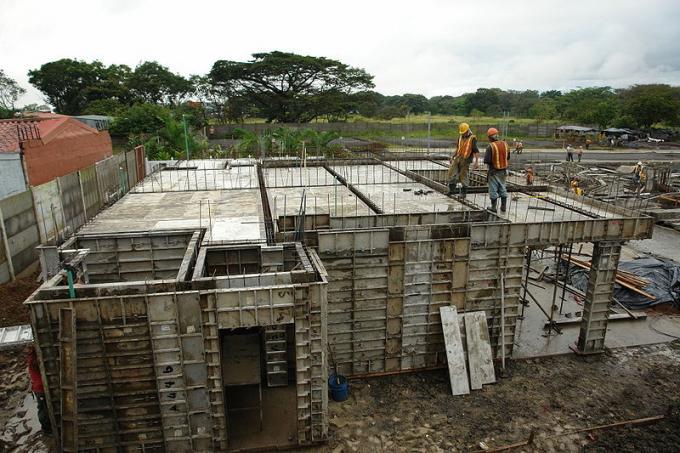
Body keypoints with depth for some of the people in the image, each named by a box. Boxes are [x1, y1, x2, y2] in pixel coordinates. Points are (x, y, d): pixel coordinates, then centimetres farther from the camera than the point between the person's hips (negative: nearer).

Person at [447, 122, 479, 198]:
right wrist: (453, 156, 22)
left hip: (465, 160, -6)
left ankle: (464, 192, 10)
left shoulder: (472, 138, -9)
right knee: (451, 172, -2)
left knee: (463, 176, -2)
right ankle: (452, 189, 8)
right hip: (458, 158, 6)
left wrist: (476, 162, -17)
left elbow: (476, 151, -12)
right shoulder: (460, 137, 11)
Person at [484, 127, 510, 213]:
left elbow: (486, 160, -21)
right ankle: (504, 206, 23)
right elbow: (508, 157, 11)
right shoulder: (505, 144, 0)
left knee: (493, 189, 4)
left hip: (494, 171, -6)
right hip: (503, 170, 6)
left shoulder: (490, 147, -19)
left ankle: (494, 207, 10)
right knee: (502, 188, 16)